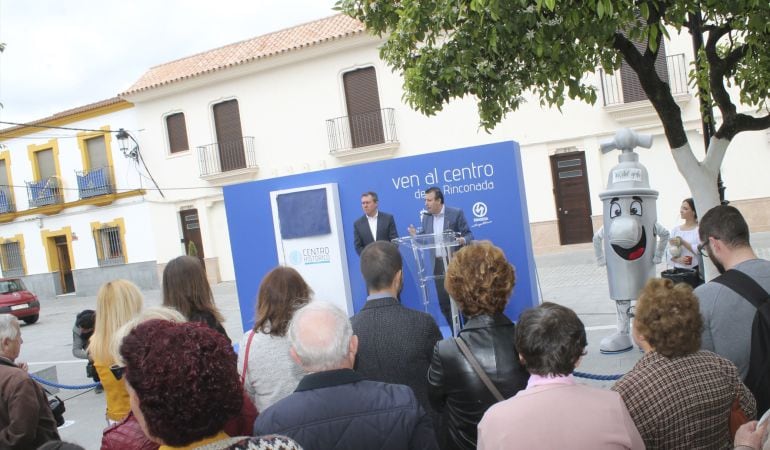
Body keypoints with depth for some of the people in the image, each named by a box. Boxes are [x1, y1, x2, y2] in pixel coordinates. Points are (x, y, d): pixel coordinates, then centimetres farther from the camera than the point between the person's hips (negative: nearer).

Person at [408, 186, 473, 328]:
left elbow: (468, 235, -6)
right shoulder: (426, 217, 8)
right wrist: (415, 236, -10)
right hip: (437, 264, 5)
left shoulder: (456, 213, -6)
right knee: (444, 301, 8)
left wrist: (463, 240, -27)